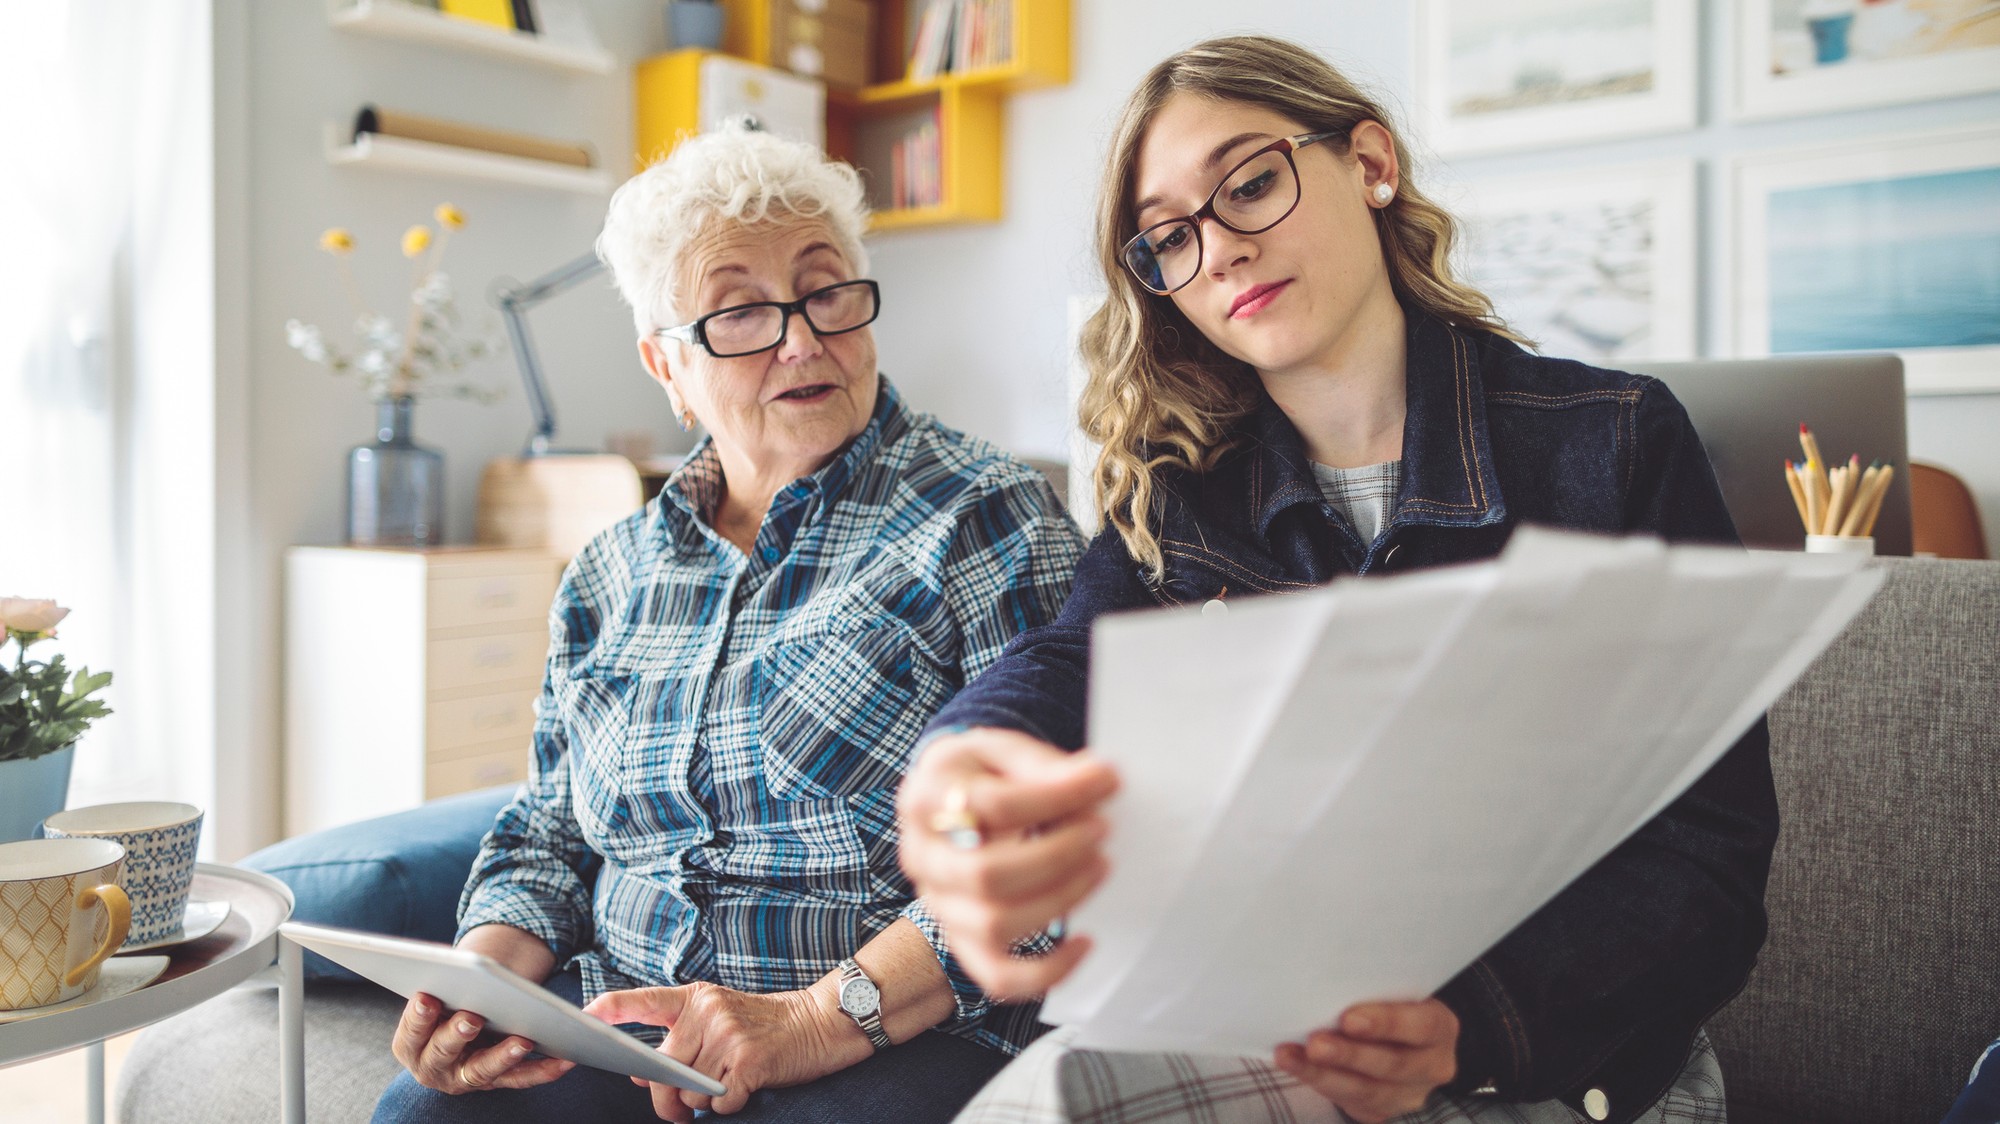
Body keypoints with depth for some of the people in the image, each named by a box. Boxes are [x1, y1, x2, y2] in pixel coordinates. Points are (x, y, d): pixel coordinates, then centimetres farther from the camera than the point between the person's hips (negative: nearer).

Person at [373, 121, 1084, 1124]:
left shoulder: (981, 518, -5)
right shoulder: (610, 578, 13)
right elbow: (547, 838, 19)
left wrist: (821, 1019, -21)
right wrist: (482, 975, -2)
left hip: (907, 1034, -3)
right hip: (621, 1025, 4)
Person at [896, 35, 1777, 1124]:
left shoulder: (1615, 442, -4)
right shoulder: (1173, 491, 5)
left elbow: (1711, 849, -8)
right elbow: (1072, 657, -16)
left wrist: (1469, 1023, -27)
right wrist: (969, 770, -42)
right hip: (1264, 1023, 3)